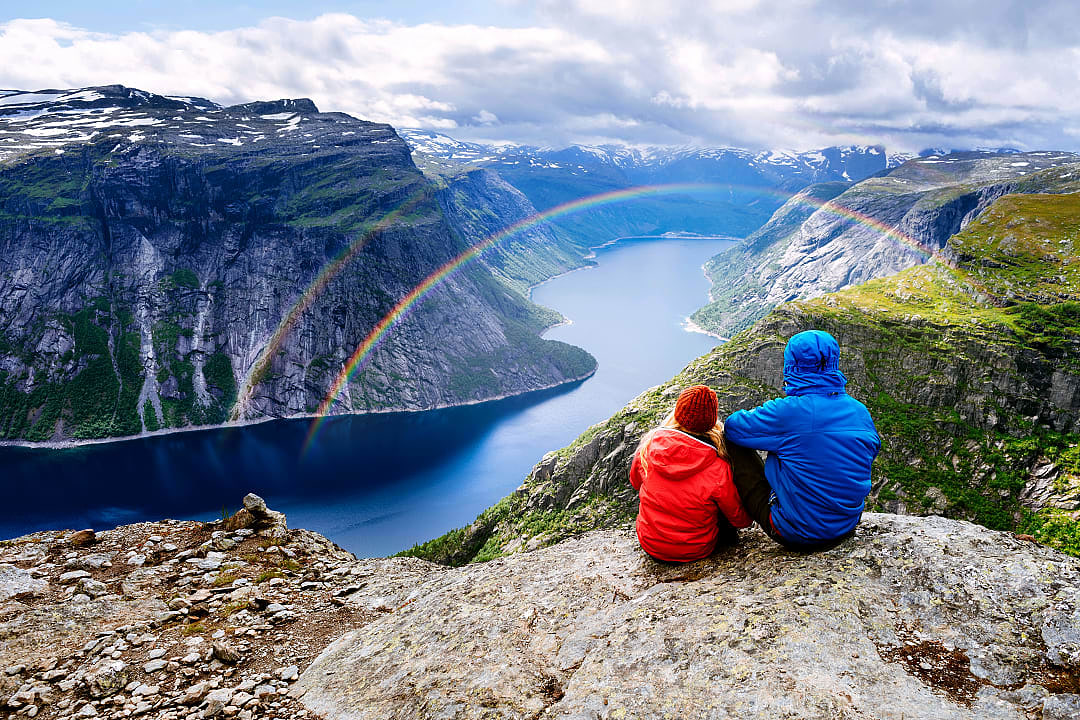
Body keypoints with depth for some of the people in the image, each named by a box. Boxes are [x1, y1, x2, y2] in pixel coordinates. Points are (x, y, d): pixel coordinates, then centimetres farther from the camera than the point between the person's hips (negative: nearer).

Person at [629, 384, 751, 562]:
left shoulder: (648, 447, -17)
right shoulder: (718, 470, -24)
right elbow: (738, 518, -7)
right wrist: (750, 519, 17)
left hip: (650, 545, 2)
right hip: (696, 550, -2)